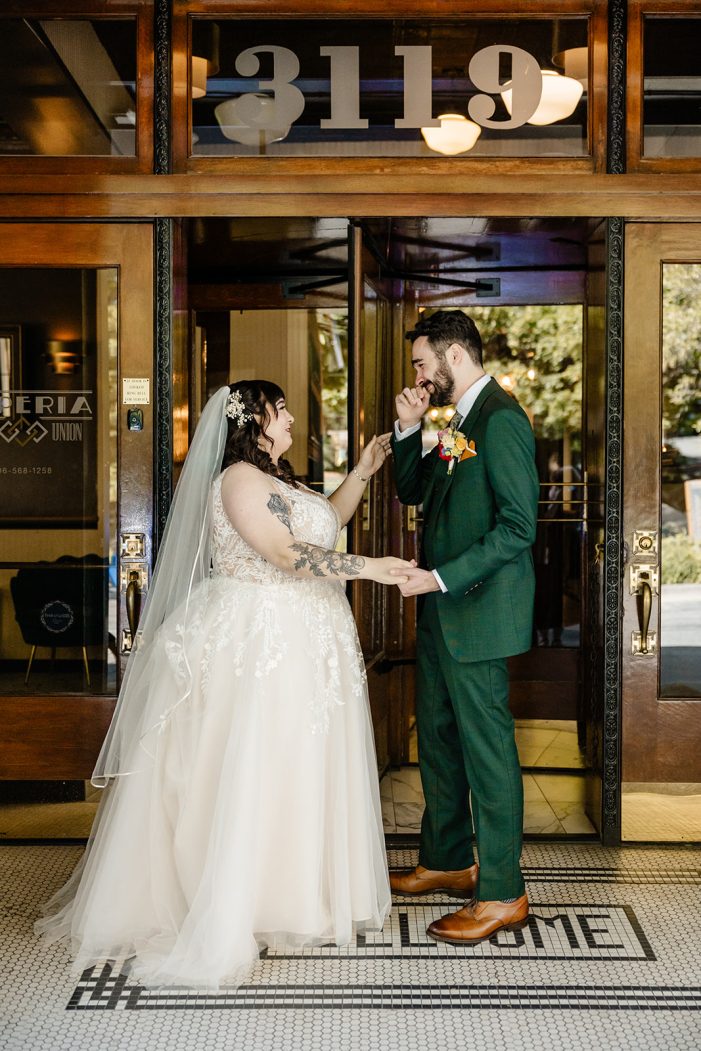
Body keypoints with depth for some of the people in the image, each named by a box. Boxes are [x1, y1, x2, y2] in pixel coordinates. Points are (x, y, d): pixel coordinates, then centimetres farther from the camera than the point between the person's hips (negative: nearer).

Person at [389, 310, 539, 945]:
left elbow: (518, 526, -21)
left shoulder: (501, 419, -15)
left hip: (478, 612, -10)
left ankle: (503, 895, 9)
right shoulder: (461, 420, 15)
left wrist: (440, 578, -22)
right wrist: (409, 429, 5)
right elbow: (413, 490, 21)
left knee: (487, 747, -2)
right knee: (437, 738, 18)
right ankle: (447, 862, 33)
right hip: (443, 612, 10)